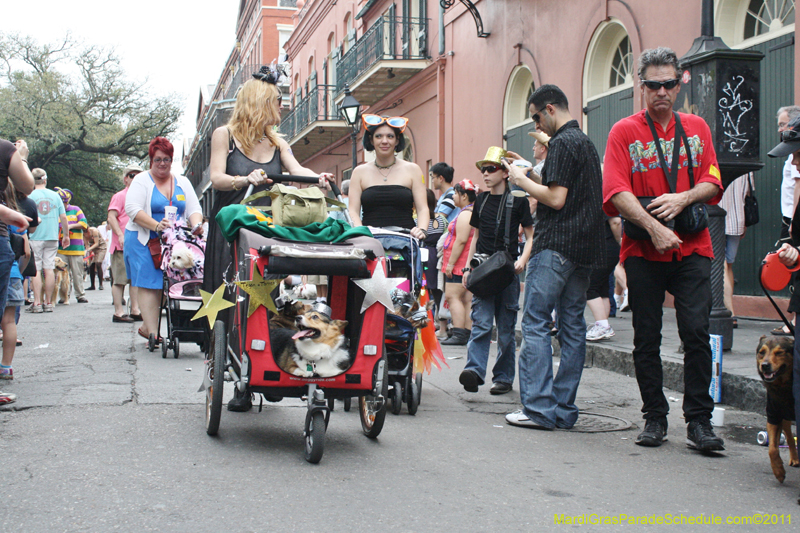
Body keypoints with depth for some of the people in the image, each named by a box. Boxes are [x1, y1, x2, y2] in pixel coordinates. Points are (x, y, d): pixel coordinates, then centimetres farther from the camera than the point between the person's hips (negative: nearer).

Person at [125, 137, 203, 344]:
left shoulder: (182, 183, 15)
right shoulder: (142, 181, 1)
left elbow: (194, 209, 8)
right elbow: (133, 209, -11)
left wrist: (196, 225, -16)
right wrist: (156, 225, -25)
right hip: (144, 241, -4)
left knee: (164, 284, 0)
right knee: (149, 284, -9)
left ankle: (147, 326, 13)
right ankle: (153, 332, -11)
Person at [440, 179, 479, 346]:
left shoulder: (465, 213, -13)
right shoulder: (473, 212, 20)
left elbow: (461, 240, -20)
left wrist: (450, 263, -19)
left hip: (460, 263, -10)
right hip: (468, 264, 10)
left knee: (453, 296, -11)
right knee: (467, 299, 8)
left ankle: (459, 334, -14)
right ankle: (468, 334, 8)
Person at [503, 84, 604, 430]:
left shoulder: (562, 142, -11)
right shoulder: (585, 141, 20)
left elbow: (556, 199, -18)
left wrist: (522, 180, -4)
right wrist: (531, 175, 17)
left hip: (556, 246, -10)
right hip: (583, 246, 10)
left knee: (536, 323, -7)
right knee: (572, 326, 8)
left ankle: (539, 408, -9)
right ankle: (564, 410, 11)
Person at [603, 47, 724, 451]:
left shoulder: (697, 128, 12)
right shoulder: (624, 132, 2)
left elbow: (712, 183, 8)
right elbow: (616, 191, -8)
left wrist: (682, 199, -12)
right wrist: (653, 227, -18)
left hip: (692, 249, 1)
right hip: (643, 251, -1)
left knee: (696, 332, -8)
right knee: (646, 338, 4)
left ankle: (699, 421, 1)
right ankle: (654, 417, 17)